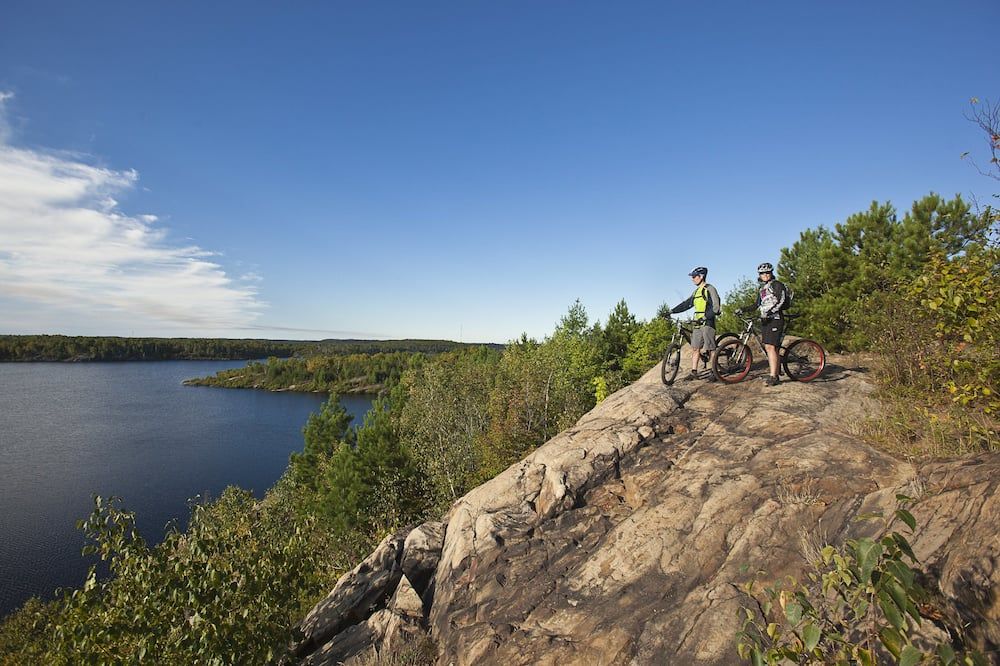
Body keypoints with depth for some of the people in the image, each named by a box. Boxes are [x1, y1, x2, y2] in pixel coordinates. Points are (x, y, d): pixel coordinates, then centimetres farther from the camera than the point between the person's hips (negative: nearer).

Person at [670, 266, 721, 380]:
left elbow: (715, 308, -15)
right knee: (695, 348, 6)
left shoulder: (710, 289, -7)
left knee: (710, 349, -5)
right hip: (698, 323, 8)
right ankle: (694, 372, 10)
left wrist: (706, 317, -25)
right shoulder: (696, 292, 18)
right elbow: (686, 304, 19)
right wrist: (672, 311, 10)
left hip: (708, 323, -8)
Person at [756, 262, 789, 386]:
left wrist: (769, 312, -23)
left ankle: (773, 376, -17)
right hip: (765, 319, 8)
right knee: (768, 347, 7)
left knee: (771, 347, -15)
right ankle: (775, 374, 14)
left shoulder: (777, 284, -2)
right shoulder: (762, 289, 22)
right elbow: (758, 306, 24)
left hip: (774, 318, -8)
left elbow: (781, 301, -14)